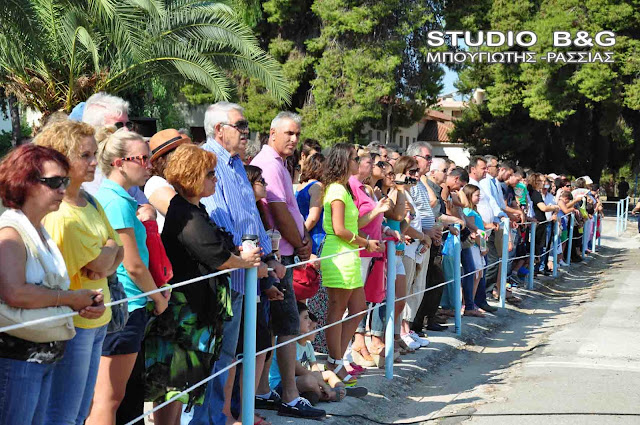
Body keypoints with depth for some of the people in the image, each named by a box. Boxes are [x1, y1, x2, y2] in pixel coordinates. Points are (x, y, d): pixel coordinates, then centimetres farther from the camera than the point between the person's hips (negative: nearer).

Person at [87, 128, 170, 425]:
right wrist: (160, 299, -2)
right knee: (109, 398, -5)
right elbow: (134, 266, -16)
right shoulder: (118, 202, -17)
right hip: (125, 309, -10)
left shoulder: (105, 197, 13)